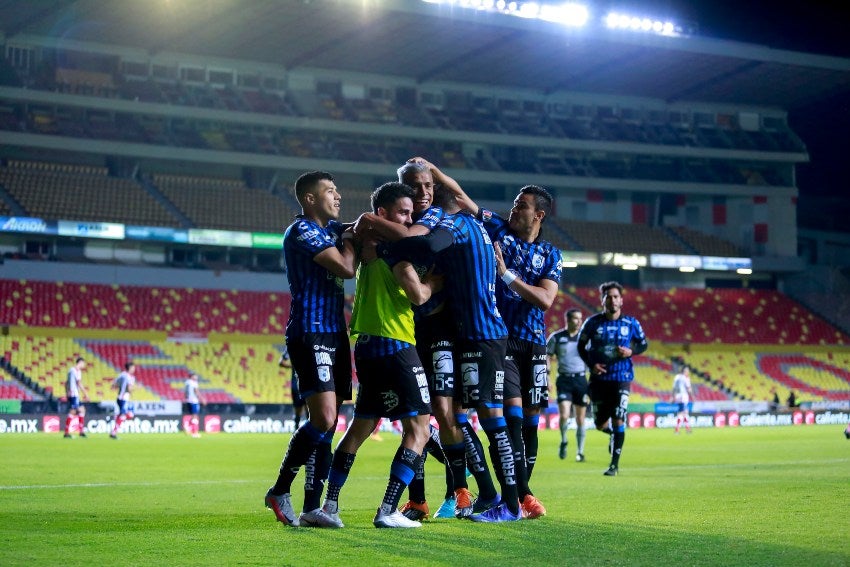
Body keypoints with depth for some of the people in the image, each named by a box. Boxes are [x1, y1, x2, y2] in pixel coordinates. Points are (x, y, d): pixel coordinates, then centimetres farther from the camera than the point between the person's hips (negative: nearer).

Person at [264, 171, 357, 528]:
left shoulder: (332, 228, 18)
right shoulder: (302, 231, -10)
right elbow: (346, 268, -16)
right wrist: (349, 240, 1)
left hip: (335, 334, 9)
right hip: (310, 334, -9)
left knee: (329, 423, 5)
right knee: (323, 418, -19)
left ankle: (312, 506, 7)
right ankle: (280, 490, -5)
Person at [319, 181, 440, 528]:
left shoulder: (368, 245, 14)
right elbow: (418, 295, -15)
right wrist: (435, 280, 5)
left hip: (367, 344, 9)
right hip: (394, 346, -9)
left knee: (361, 426, 16)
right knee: (418, 428, -4)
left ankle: (329, 506, 15)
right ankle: (388, 511, -11)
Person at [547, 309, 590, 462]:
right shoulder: (556, 337, 0)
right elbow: (546, 357, 7)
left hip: (581, 379, 1)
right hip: (564, 380, -1)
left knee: (580, 419, 5)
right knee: (564, 415, -15)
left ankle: (580, 452, 18)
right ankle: (564, 442, 14)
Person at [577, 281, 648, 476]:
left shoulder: (631, 323, -1)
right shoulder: (593, 322, -2)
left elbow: (644, 344, 11)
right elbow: (581, 346, 8)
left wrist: (631, 351, -11)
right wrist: (591, 364, -7)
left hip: (622, 378, -1)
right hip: (599, 379, 1)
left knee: (618, 422, -11)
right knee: (600, 424, 7)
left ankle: (614, 464, -2)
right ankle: (614, 434, 43)